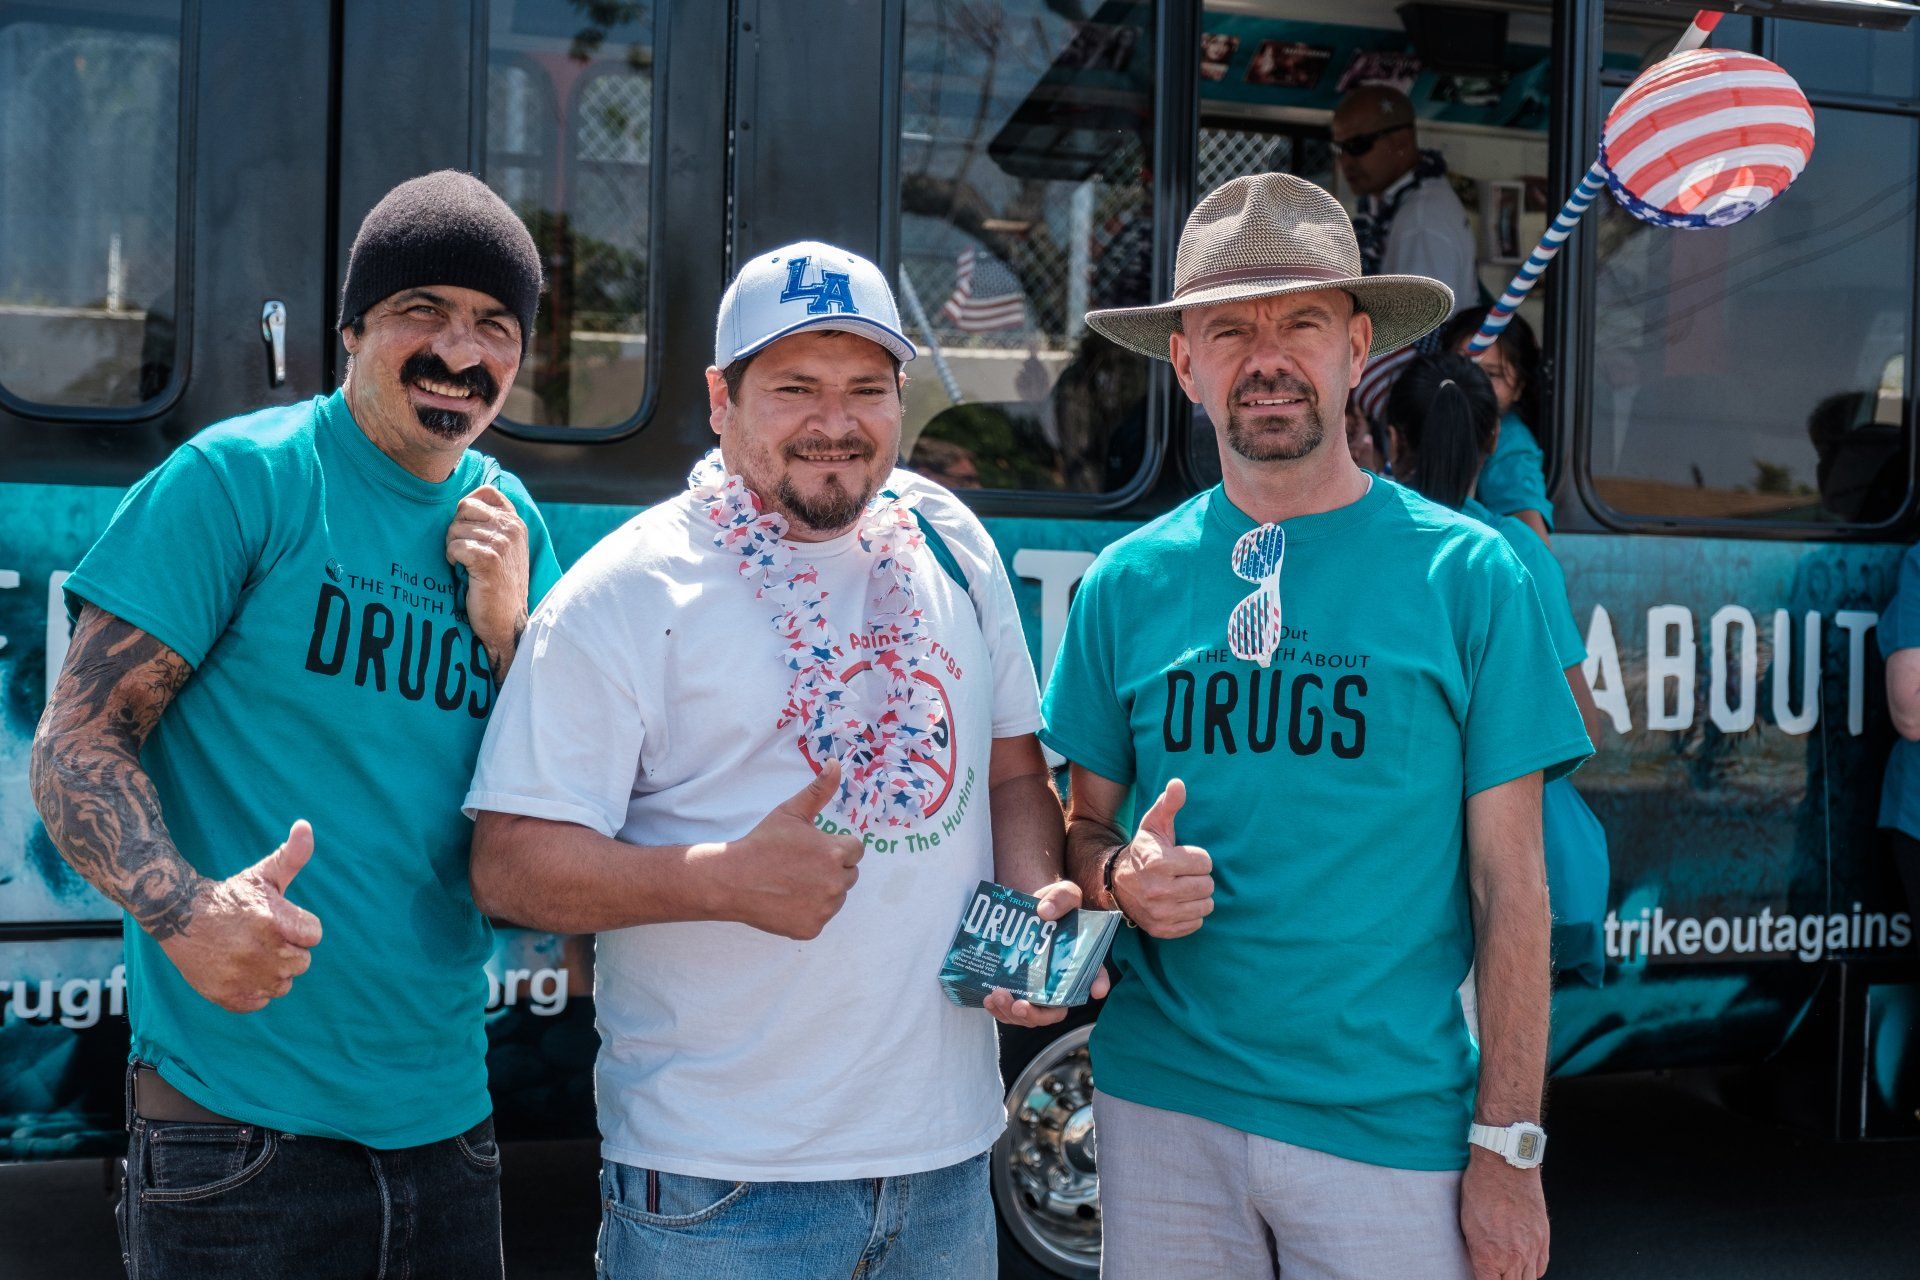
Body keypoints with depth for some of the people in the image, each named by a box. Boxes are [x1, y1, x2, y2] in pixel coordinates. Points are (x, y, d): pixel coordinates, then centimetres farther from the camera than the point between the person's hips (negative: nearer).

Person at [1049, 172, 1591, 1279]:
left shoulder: (1468, 574, -4)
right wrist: (1118, 879, -11)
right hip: (1164, 1102, 2)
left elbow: (1511, 888, -3)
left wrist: (1509, 1150, -6)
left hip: (1391, 1121, -2)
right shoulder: (1127, 584, 3)